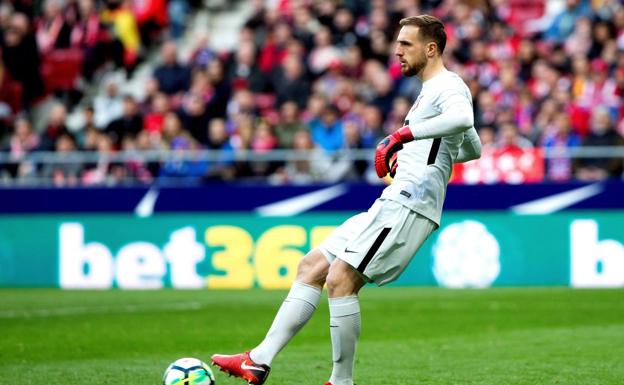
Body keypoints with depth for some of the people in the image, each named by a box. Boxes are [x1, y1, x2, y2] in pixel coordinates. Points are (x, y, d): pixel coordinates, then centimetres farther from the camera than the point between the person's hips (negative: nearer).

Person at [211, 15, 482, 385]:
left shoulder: (449, 86, -8)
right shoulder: (433, 90, 23)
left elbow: (463, 119, -33)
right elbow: (473, 149, 35)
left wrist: (405, 134, -33)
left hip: (409, 208, -11)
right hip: (391, 205, 11)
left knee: (340, 279, -18)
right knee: (312, 265, 6)